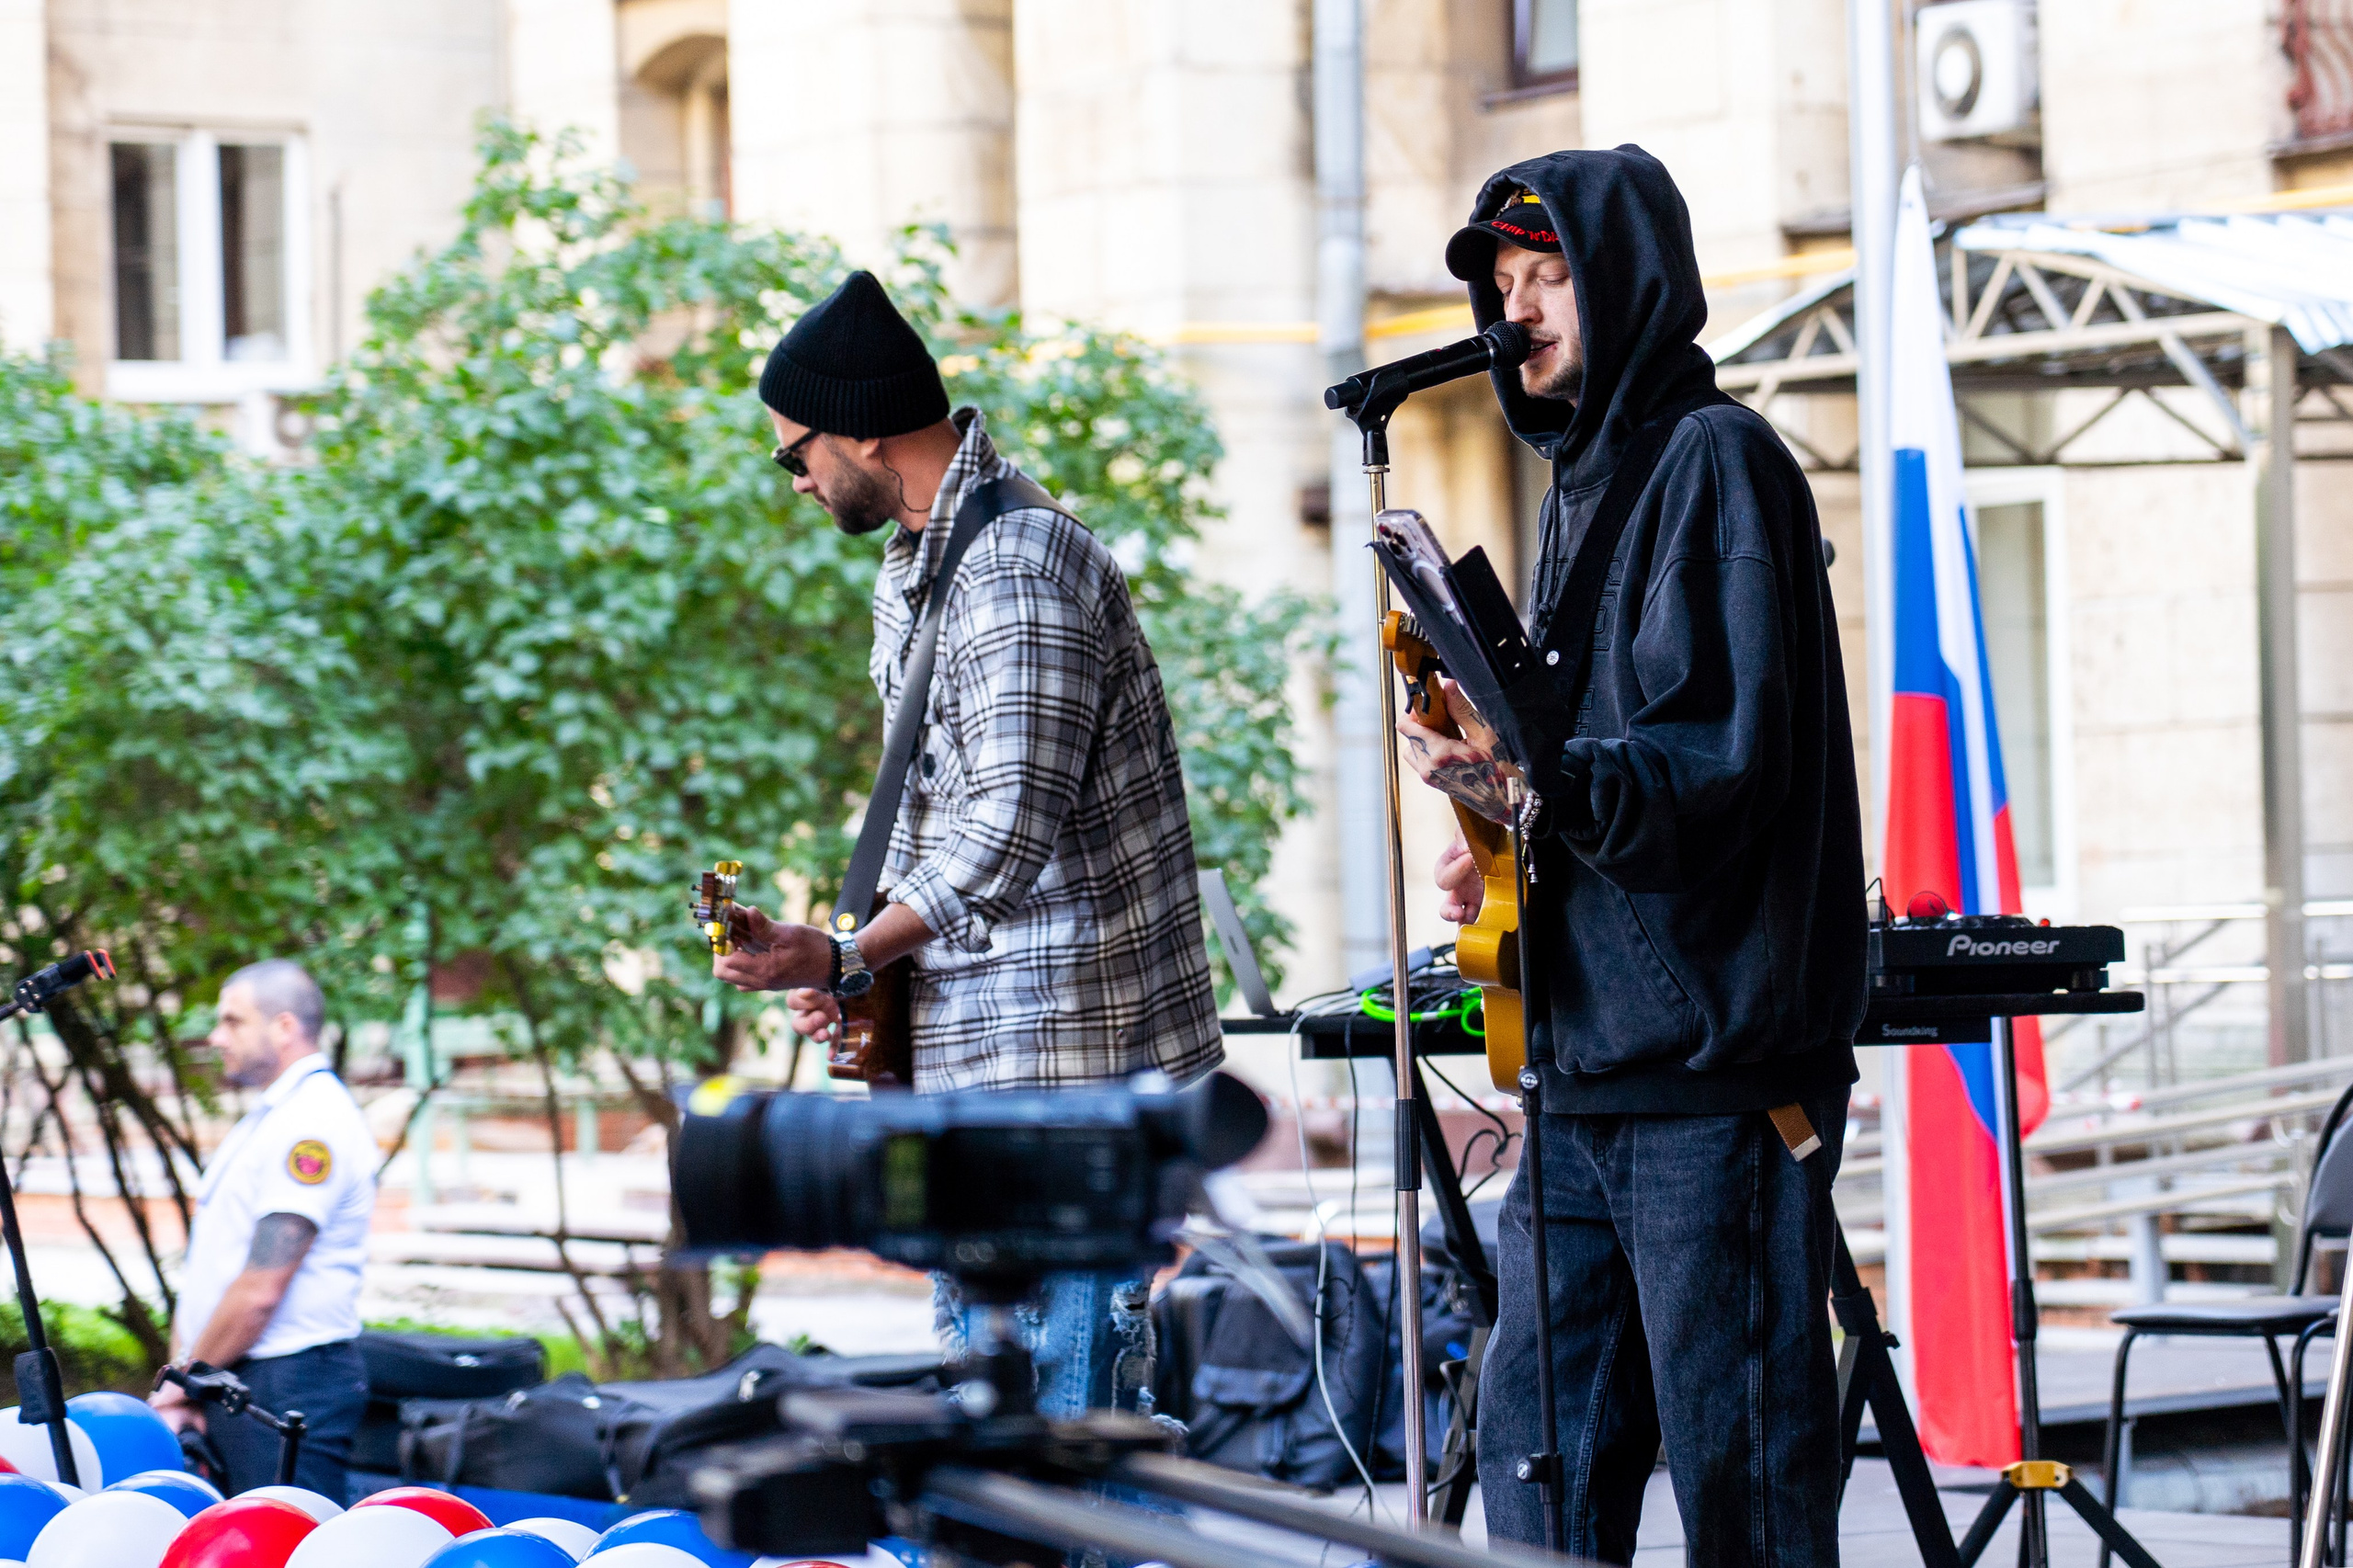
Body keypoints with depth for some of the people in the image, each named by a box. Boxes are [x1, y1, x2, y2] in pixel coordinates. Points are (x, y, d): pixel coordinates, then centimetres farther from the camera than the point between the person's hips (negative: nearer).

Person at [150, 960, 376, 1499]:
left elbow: (261, 1289, -19)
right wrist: (180, 1376, 9)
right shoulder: (267, 1118, 21)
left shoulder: (314, 1121, -14)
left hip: (287, 1388, -10)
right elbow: (210, 1269, 19)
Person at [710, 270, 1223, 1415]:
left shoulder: (1017, 569, -16)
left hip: (1060, 1059, -11)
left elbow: (1008, 834, -22)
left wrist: (845, 960, -15)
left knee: (1048, 1417, -12)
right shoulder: (914, 575, 18)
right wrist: (854, 970, 9)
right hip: (979, 1061, 11)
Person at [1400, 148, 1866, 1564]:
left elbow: (1725, 759, -17)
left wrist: (1535, 783, -30)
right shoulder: (1581, 482, 19)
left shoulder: (1716, 460, -8)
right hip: (1587, 1071, 9)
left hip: (1713, 1068, -9)